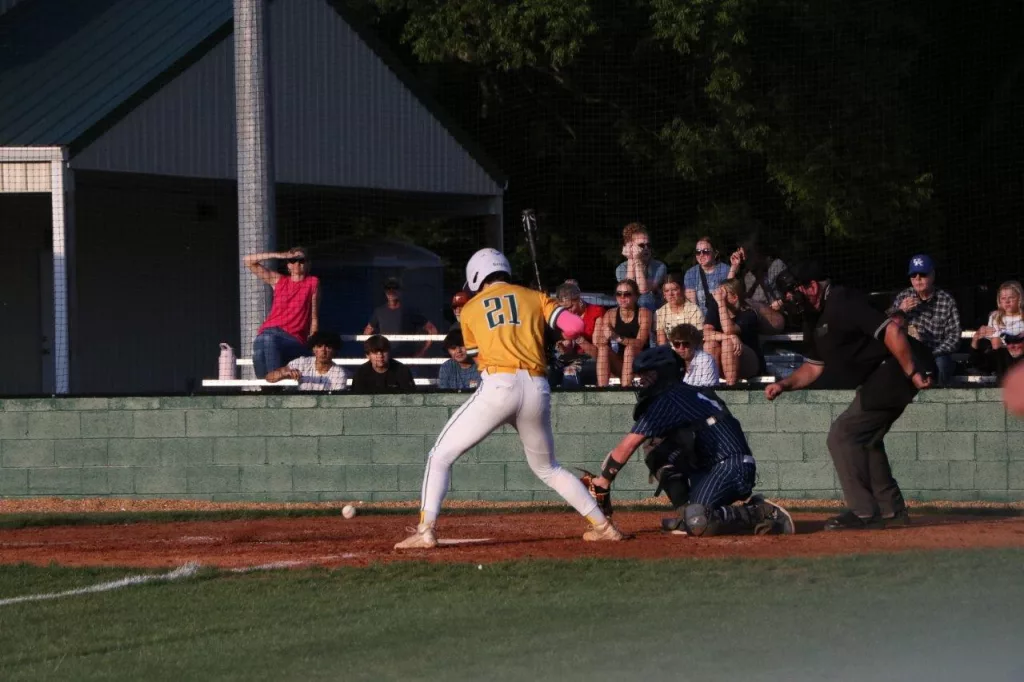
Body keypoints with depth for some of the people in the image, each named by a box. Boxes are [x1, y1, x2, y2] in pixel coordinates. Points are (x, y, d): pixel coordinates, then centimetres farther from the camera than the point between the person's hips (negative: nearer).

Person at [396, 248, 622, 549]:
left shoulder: (471, 309, 16)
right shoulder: (534, 298, 17)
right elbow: (574, 325, 5)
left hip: (497, 387, -3)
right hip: (537, 389, 3)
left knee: (440, 456, 6)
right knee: (547, 468, 24)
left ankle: (426, 531, -7)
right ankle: (602, 525, 20)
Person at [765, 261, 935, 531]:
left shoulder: (842, 304, -19)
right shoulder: (814, 319, 14)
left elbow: (891, 331, -27)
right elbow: (814, 366, 23)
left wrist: (912, 372, -29)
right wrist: (784, 385, 6)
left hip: (895, 371, -11)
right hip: (875, 382, 11)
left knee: (842, 436, -12)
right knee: (864, 439, 22)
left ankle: (864, 513, -10)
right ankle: (891, 510, 27)